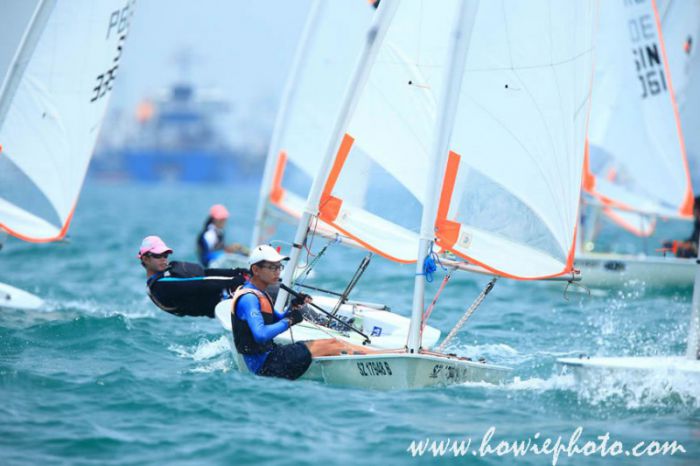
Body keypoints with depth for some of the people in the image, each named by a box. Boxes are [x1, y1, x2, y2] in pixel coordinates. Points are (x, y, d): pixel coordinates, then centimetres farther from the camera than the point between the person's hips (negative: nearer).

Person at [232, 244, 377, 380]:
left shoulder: (259, 294, 15)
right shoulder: (248, 298, -18)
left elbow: (278, 320, 24)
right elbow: (260, 334, -30)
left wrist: (294, 307, 3)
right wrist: (289, 321, -17)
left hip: (270, 353, 10)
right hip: (264, 364, -10)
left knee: (332, 343, 6)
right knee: (330, 346, -8)